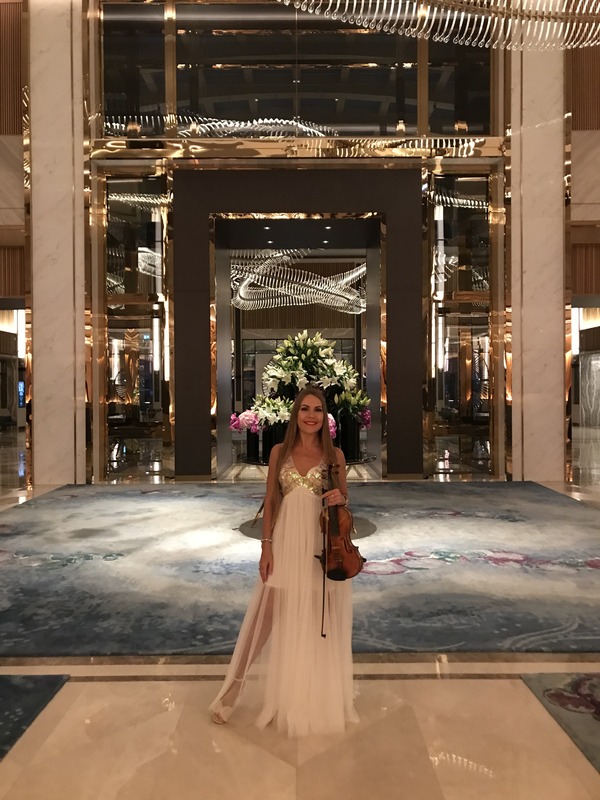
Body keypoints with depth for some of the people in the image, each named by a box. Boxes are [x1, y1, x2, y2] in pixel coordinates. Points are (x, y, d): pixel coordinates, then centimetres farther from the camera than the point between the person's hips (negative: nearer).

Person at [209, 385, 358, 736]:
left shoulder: (335, 454, 0)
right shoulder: (279, 452, 2)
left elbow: (344, 499, 8)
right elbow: (270, 502, 3)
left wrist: (340, 498, -16)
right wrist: (266, 547, -3)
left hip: (323, 544, 0)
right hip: (287, 543, 0)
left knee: (321, 624, 10)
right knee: (272, 619, 5)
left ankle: (322, 698, 29)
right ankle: (232, 694, 19)